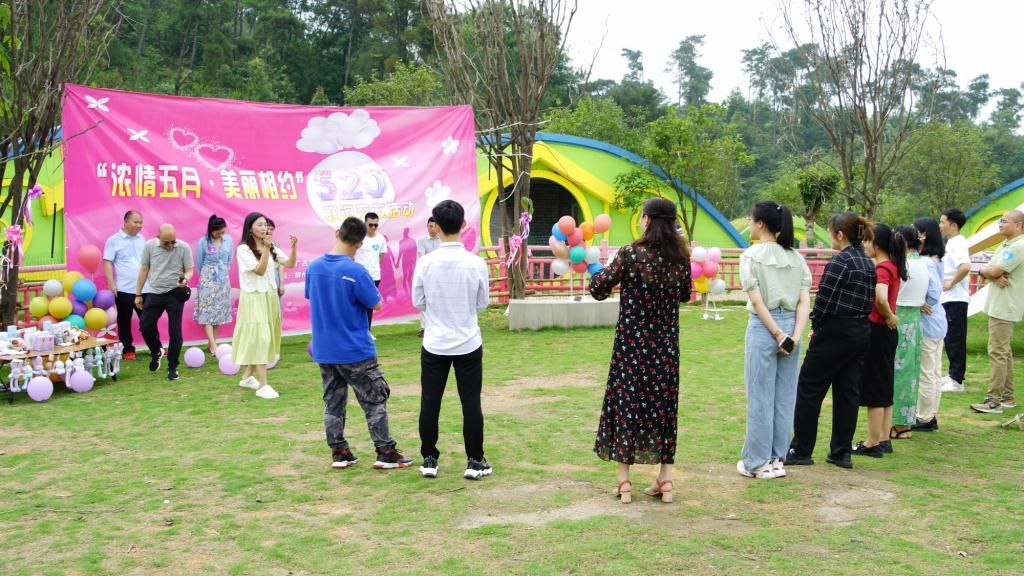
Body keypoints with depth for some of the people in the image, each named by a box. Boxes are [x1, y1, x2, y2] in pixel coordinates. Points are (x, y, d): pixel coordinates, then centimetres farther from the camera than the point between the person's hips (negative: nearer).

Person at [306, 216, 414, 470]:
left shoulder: (313, 267, -1)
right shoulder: (356, 271, -20)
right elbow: (376, 304, -11)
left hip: (324, 350, 5)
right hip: (355, 351, -5)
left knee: (333, 401, 14)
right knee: (375, 400, 6)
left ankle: (339, 453, 18)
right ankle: (385, 453, 8)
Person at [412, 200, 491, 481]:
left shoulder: (426, 263, -10)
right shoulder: (476, 263, -11)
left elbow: (417, 302, 0)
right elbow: (482, 302, 1)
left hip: (434, 344, 1)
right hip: (468, 344, 0)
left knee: (430, 402, 9)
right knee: (471, 402, 6)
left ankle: (429, 460, 16)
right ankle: (475, 461, 10)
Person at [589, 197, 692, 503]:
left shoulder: (630, 255, -14)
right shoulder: (681, 257, 0)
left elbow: (598, 290, -7)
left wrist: (596, 270, 12)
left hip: (632, 342, -4)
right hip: (666, 345, 4)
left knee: (625, 401, 6)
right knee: (663, 403, 13)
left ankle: (624, 480, 9)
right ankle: (665, 478, 18)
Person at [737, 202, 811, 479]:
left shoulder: (751, 255, -6)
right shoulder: (796, 257, 8)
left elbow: (757, 301, -13)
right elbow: (804, 301, 0)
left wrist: (778, 334, -10)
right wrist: (795, 335, -6)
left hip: (763, 327, -5)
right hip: (792, 326, 5)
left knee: (760, 397, 3)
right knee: (785, 397, 10)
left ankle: (757, 462, 10)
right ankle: (777, 460, 18)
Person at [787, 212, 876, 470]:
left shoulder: (840, 261, -15)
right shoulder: (868, 263, 10)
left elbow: (824, 299, -18)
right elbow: (869, 301, 12)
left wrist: (815, 326, -1)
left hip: (836, 332, -8)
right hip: (862, 331, 8)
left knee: (809, 388, 2)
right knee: (848, 391, 11)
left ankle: (801, 450, 8)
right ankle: (841, 452, 15)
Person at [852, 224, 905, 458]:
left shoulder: (881, 268, -18)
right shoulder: (893, 266, 10)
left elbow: (881, 299, -35)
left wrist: (889, 316, -20)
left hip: (877, 331, -9)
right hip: (887, 332, 9)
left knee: (873, 388, -1)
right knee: (884, 388, 15)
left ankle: (872, 444, 5)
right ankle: (883, 439, 23)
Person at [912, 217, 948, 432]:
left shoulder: (926, 263, -20)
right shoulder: (936, 260, 9)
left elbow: (934, 293, -25)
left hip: (926, 324, -10)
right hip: (937, 321, 10)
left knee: (925, 373, 1)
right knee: (934, 373, 15)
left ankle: (924, 419, 10)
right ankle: (931, 416, 25)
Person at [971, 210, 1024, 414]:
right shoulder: (1005, 246, 17)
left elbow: (993, 271, -22)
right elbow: (991, 270, 10)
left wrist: (984, 270, 1)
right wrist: (995, 276, -13)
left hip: (1004, 308, -11)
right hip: (999, 307, 11)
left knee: (997, 352, -11)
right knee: (1004, 351, 15)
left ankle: (994, 401, -11)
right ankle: (1007, 396, 24)